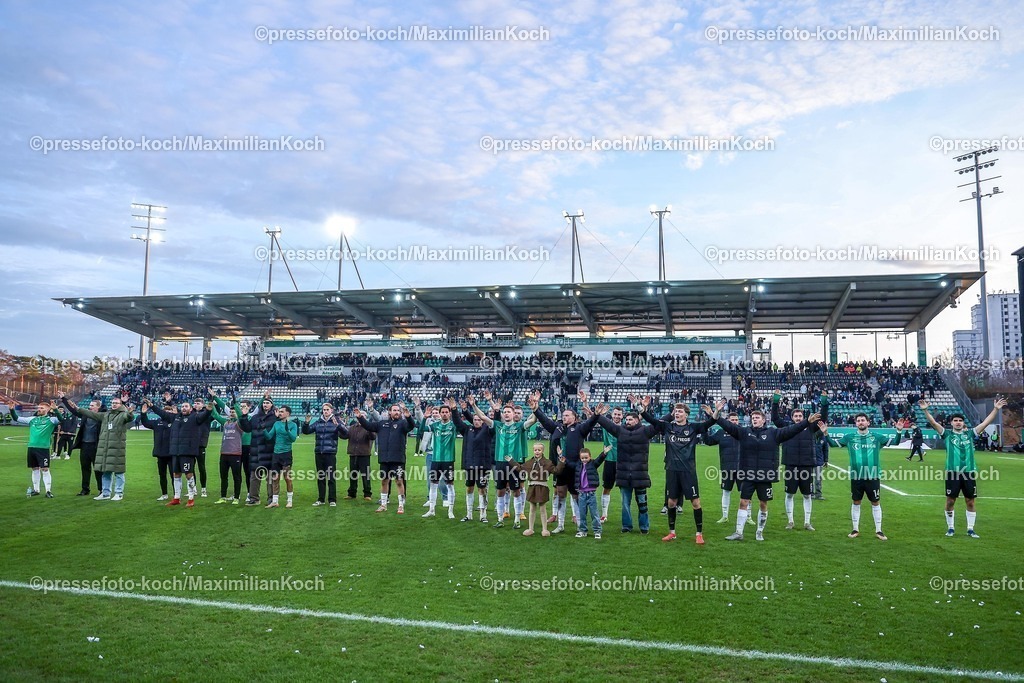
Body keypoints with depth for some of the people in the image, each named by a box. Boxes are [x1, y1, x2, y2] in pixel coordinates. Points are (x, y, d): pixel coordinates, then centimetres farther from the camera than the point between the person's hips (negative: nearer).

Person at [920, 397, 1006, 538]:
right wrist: (925, 410, -23)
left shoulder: (970, 434, 9)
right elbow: (933, 423, -9)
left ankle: (970, 529, 19)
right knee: (950, 501, 3)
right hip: (952, 473, -2)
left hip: (969, 473, 2)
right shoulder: (947, 434, 3)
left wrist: (996, 409, -3)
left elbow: (986, 422, 5)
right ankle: (950, 528, 16)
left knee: (970, 502, 8)